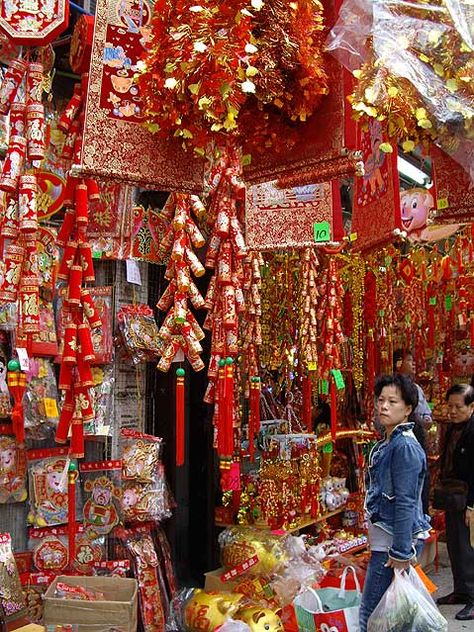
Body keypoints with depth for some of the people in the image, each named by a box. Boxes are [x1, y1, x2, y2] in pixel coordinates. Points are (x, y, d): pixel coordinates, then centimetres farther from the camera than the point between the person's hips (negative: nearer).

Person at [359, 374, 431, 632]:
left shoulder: (405, 446, -18)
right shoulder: (386, 444, 12)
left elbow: (406, 503, -21)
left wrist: (401, 552, -22)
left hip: (394, 541, -10)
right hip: (384, 538, 10)